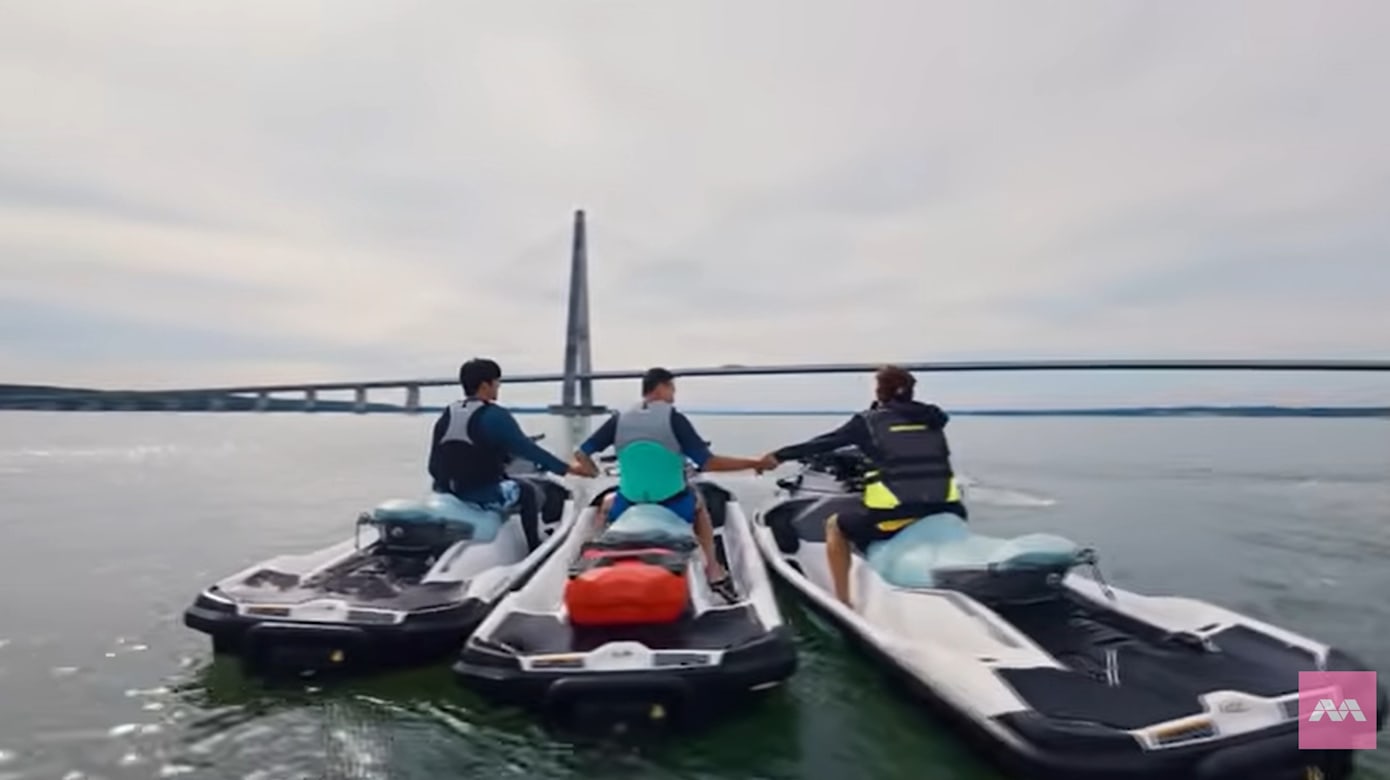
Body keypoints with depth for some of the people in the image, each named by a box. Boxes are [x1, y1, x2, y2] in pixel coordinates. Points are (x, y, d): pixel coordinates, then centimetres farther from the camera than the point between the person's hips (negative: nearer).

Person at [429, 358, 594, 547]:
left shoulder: (446, 416, 8)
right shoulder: (494, 416, -12)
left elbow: (434, 466, 11)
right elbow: (526, 449, -15)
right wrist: (568, 468, -12)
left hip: (450, 494, 7)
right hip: (484, 494, -7)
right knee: (529, 492, 12)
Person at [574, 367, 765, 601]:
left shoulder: (619, 420, -3)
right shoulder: (674, 419, -12)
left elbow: (581, 454, 1)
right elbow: (709, 463, -18)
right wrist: (754, 463, -10)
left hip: (630, 505, 2)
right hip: (675, 507, -2)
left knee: (607, 504, 36)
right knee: (698, 502, 33)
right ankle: (713, 570, 28)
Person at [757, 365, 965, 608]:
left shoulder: (869, 420, 7)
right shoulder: (932, 417, 17)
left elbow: (825, 442, 10)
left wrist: (779, 456, 18)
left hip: (895, 509, -4)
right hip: (944, 507, 4)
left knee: (836, 526, 21)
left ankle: (843, 605, 16)